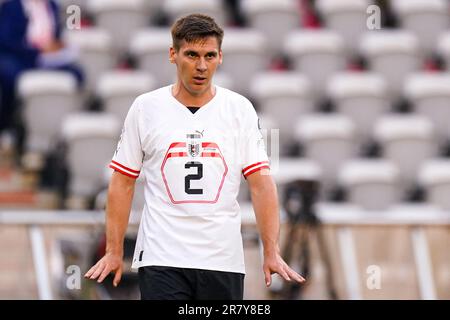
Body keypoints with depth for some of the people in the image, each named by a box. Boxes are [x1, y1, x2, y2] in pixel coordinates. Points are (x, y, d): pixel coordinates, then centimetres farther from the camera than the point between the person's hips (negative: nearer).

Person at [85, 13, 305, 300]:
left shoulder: (240, 109, 3)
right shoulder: (145, 108, 2)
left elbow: (261, 183, -1)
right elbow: (123, 183, 6)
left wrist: (272, 253, -10)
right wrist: (114, 252, 1)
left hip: (224, 262, 2)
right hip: (161, 260, -1)